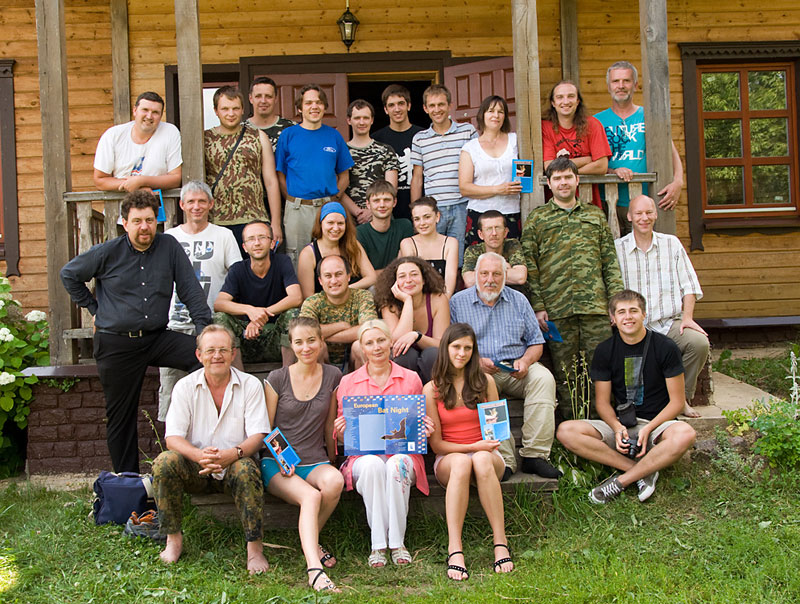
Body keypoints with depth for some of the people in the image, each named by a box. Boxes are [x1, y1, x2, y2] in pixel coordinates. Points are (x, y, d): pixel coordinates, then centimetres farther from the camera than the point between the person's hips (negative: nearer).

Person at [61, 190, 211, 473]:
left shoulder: (169, 247, -1)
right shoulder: (108, 253, -3)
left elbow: (190, 291, 1)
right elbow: (69, 274, 12)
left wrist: (205, 329, -8)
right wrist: (94, 309, 9)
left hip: (157, 338, 1)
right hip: (116, 345, -1)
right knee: (121, 417, 5)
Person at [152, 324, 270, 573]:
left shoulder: (250, 385, 0)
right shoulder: (185, 387, 2)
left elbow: (258, 436, -7)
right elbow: (173, 438, -7)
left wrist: (232, 454, -29)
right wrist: (200, 455, -29)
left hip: (232, 467, -1)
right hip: (195, 469, 2)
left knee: (246, 468, -34)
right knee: (164, 461, -27)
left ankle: (254, 546, -23)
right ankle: (173, 538, -12)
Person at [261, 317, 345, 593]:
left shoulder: (333, 376, 7)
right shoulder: (276, 379, 1)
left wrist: (331, 462, 18)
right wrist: (280, 460, -10)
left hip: (316, 463, 2)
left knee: (334, 481, -33)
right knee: (311, 496, -33)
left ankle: (310, 540, -10)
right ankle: (314, 568, -41)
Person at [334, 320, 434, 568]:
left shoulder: (411, 379, 12)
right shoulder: (347, 382, 11)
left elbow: (420, 425, 19)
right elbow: (343, 434, 15)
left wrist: (425, 429, -5)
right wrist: (341, 430, -8)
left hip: (403, 452, 0)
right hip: (362, 454, 0)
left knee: (397, 464, -36)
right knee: (372, 464, -36)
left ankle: (397, 542, -25)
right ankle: (378, 544, -30)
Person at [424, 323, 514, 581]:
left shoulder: (485, 382, 7)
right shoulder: (431, 390, 2)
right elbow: (436, 444, 1)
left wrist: (484, 448, -10)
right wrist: (472, 447, -13)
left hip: (487, 454, 1)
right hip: (448, 458, -1)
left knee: (482, 460, -36)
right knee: (460, 462, -37)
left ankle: (501, 544, -37)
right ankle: (454, 550, -45)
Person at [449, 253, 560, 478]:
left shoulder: (518, 300, 16)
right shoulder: (458, 301, 8)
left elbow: (536, 342, 15)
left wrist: (525, 361, -7)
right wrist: (476, 361, -14)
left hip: (517, 369, 3)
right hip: (478, 370, -2)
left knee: (543, 378, -28)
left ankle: (534, 455, -27)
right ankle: (504, 459, -37)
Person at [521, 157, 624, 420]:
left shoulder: (595, 215, 18)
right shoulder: (537, 219, 10)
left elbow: (610, 260, 15)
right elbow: (529, 266, 4)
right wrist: (537, 306, -4)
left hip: (596, 306, 2)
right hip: (557, 309, -1)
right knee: (564, 371, 1)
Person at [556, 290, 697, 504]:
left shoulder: (665, 347, -4)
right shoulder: (605, 351, 4)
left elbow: (676, 401, -3)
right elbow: (602, 401, 5)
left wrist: (647, 429, -18)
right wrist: (617, 428, -16)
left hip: (656, 424, -2)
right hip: (620, 425, 2)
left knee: (685, 434, -38)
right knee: (566, 431, -23)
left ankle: (621, 480, -23)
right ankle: (643, 471, -23)